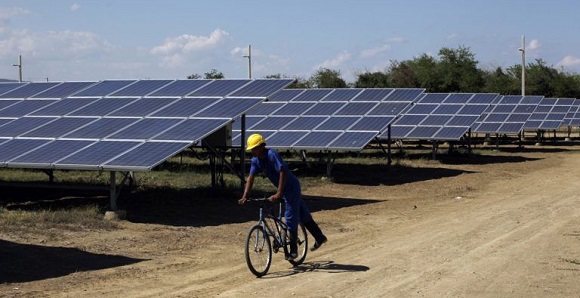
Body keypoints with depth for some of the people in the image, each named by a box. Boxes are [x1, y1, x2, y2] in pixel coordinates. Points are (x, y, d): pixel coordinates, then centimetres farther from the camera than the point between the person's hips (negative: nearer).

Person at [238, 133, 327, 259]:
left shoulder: (272, 154, -26)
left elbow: (282, 173, -32)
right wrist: (244, 197, -15)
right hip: (285, 189, 8)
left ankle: (293, 250, 3)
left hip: (291, 187, -8)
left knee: (291, 218, -6)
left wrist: (278, 194, -37)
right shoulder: (256, 160, -3)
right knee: (303, 214, 17)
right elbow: (250, 178, -5)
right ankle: (320, 237, 30)